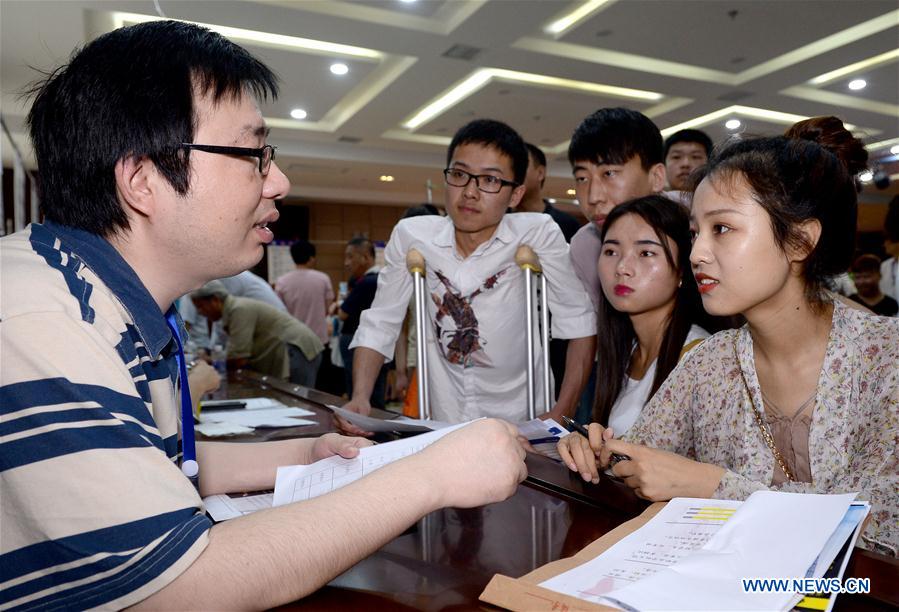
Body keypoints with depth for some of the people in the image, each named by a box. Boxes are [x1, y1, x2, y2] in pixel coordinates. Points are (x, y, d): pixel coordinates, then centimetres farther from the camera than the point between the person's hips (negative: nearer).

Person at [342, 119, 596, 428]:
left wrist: (563, 413, -11)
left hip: (523, 423, -2)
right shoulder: (410, 235, -4)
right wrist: (360, 399, -11)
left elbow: (578, 321, -6)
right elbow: (379, 325, 1)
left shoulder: (538, 234, -10)